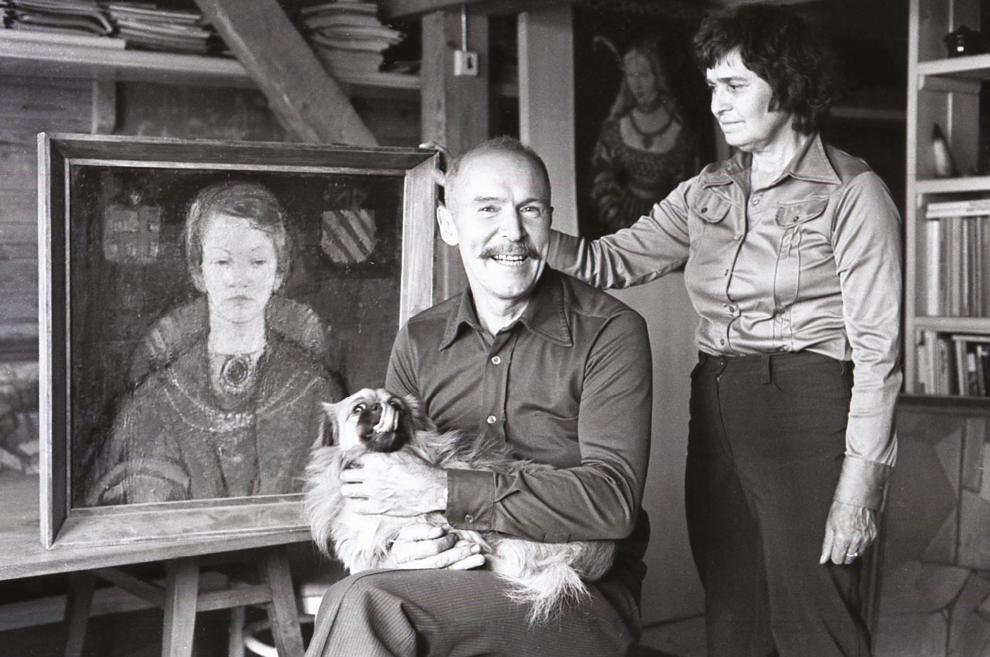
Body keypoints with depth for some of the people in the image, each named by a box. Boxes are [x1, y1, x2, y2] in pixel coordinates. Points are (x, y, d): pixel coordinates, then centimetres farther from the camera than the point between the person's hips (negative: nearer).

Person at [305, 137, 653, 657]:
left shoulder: (609, 333, -6)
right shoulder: (418, 341, 9)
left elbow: (612, 499, -17)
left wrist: (442, 491, -21)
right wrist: (396, 549, -15)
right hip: (460, 574, 4)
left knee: (361, 606, -26)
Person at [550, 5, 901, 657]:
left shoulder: (851, 193, -6)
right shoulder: (708, 192, 13)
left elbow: (877, 349, -10)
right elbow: (613, 259, 9)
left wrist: (859, 484, -15)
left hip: (807, 412, -6)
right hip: (717, 412, 6)